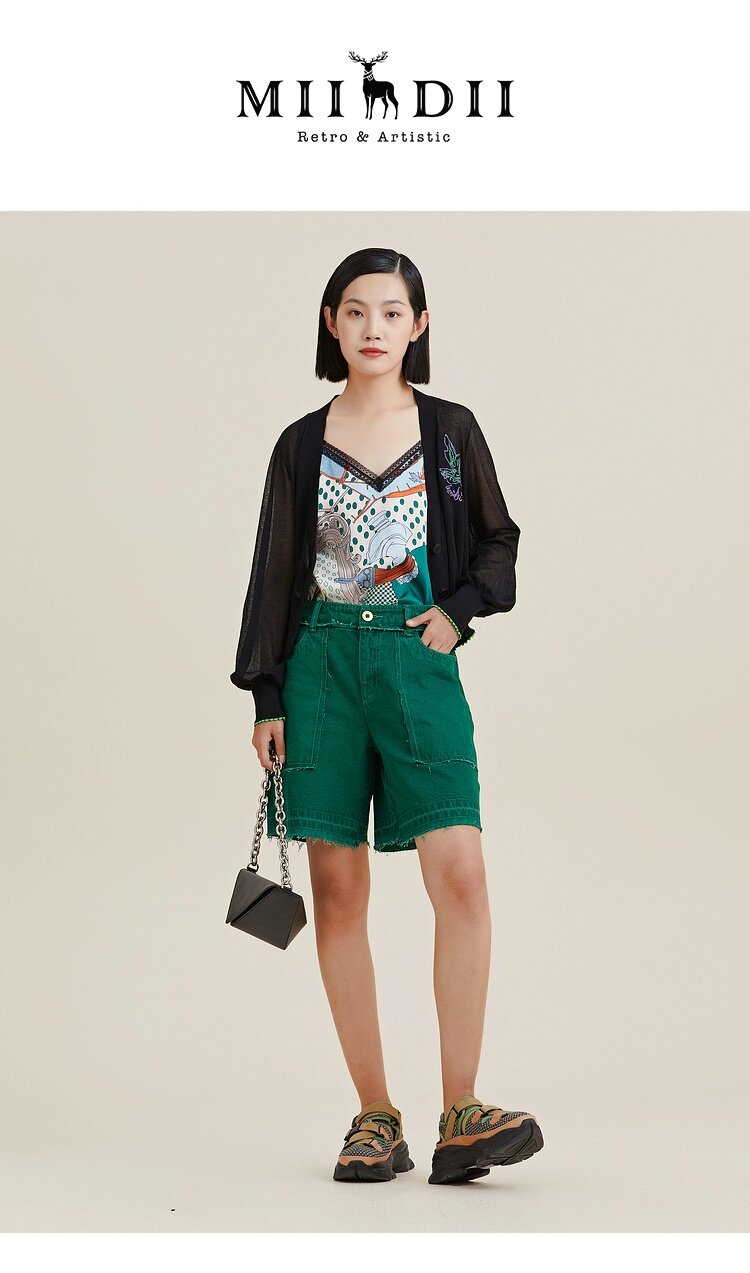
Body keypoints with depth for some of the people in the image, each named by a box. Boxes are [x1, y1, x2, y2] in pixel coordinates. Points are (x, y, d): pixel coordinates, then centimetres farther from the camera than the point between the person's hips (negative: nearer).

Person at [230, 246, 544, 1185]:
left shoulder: (451, 429, 8)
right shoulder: (303, 444, 8)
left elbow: (499, 541, 16)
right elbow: (274, 573, 9)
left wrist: (460, 610, -3)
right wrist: (266, 695, 4)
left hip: (420, 661, -1)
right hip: (323, 663, 1)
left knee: (460, 876, -14)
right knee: (339, 887, 0)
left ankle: (459, 1116, -10)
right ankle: (374, 1116, 8)